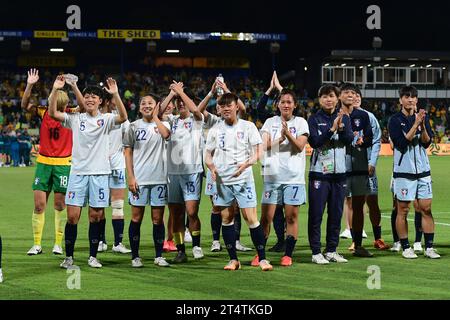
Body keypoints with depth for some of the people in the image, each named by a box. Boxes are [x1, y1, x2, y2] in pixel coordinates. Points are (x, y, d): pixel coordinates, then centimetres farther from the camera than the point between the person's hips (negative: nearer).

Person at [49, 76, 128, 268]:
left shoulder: (105, 119, 3)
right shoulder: (76, 119, 6)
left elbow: (123, 117, -16)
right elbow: (53, 113, -6)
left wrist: (115, 95, -28)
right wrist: (55, 90, -17)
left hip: (99, 173, 0)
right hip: (78, 172, 0)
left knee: (96, 216, 3)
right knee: (72, 216, -3)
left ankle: (93, 256, 13)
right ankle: (69, 257, 6)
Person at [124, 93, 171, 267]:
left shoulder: (162, 124, 5)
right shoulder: (134, 126, 5)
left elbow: (166, 134, -19)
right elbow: (128, 152, 3)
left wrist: (155, 116, -7)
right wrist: (131, 177, -5)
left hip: (159, 179, 0)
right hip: (139, 179, 0)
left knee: (158, 219, 5)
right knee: (136, 218, 1)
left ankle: (159, 256, 14)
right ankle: (135, 256, 8)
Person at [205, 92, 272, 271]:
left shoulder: (248, 127, 1)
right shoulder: (215, 130, 9)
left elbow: (258, 152, -1)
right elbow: (208, 156, 13)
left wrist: (246, 164, -20)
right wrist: (212, 167, -9)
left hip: (243, 178, -3)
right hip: (222, 180, 3)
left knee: (251, 219, -8)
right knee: (226, 219, 5)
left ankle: (262, 258, -2)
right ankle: (233, 259, 13)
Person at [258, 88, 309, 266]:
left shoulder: (301, 122, 4)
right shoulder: (270, 122, 10)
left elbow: (300, 146, -8)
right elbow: (265, 145, 0)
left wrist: (288, 134, -23)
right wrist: (280, 139, -16)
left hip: (294, 177, -1)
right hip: (272, 176, 1)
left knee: (291, 217, 0)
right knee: (266, 217, -1)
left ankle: (288, 255, 7)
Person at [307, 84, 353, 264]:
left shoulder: (344, 118, 8)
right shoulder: (314, 119, -1)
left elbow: (349, 139, -4)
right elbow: (314, 142, -13)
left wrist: (341, 126, -22)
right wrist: (332, 129, -22)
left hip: (339, 173, 4)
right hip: (319, 173, -3)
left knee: (336, 214, 8)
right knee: (316, 214, -3)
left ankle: (331, 250, 18)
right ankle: (316, 252, 3)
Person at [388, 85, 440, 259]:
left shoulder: (423, 117, 9)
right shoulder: (395, 120, -3)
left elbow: (427, 142, 2)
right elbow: (402, 143, -15)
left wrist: (423, 125, -14)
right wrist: (415, 124, -19)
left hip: (423, 170, 4)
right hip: (404, 171, -4)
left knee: (426, 209, 2)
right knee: (403, 210, 1)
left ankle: (429, 247, 6)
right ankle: (405, 247, 9)